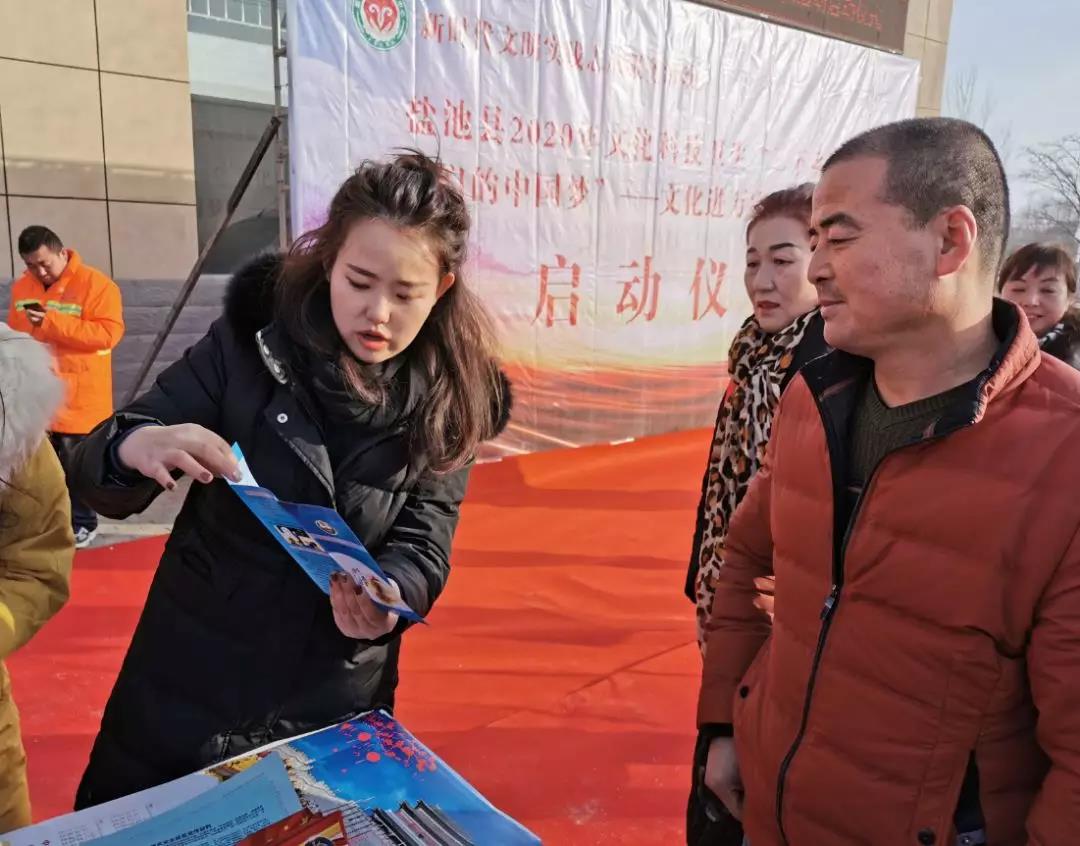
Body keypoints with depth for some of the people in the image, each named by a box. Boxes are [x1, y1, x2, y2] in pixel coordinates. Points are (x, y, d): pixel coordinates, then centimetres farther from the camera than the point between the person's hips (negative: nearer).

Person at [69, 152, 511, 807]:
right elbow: (100, 482, -8)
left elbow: (424, 545, -8)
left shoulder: (448, 401, -9)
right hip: (190, 675, 0)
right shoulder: (250, 341, -12)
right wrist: (135, 447, -32)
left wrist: (388, 596, -31)